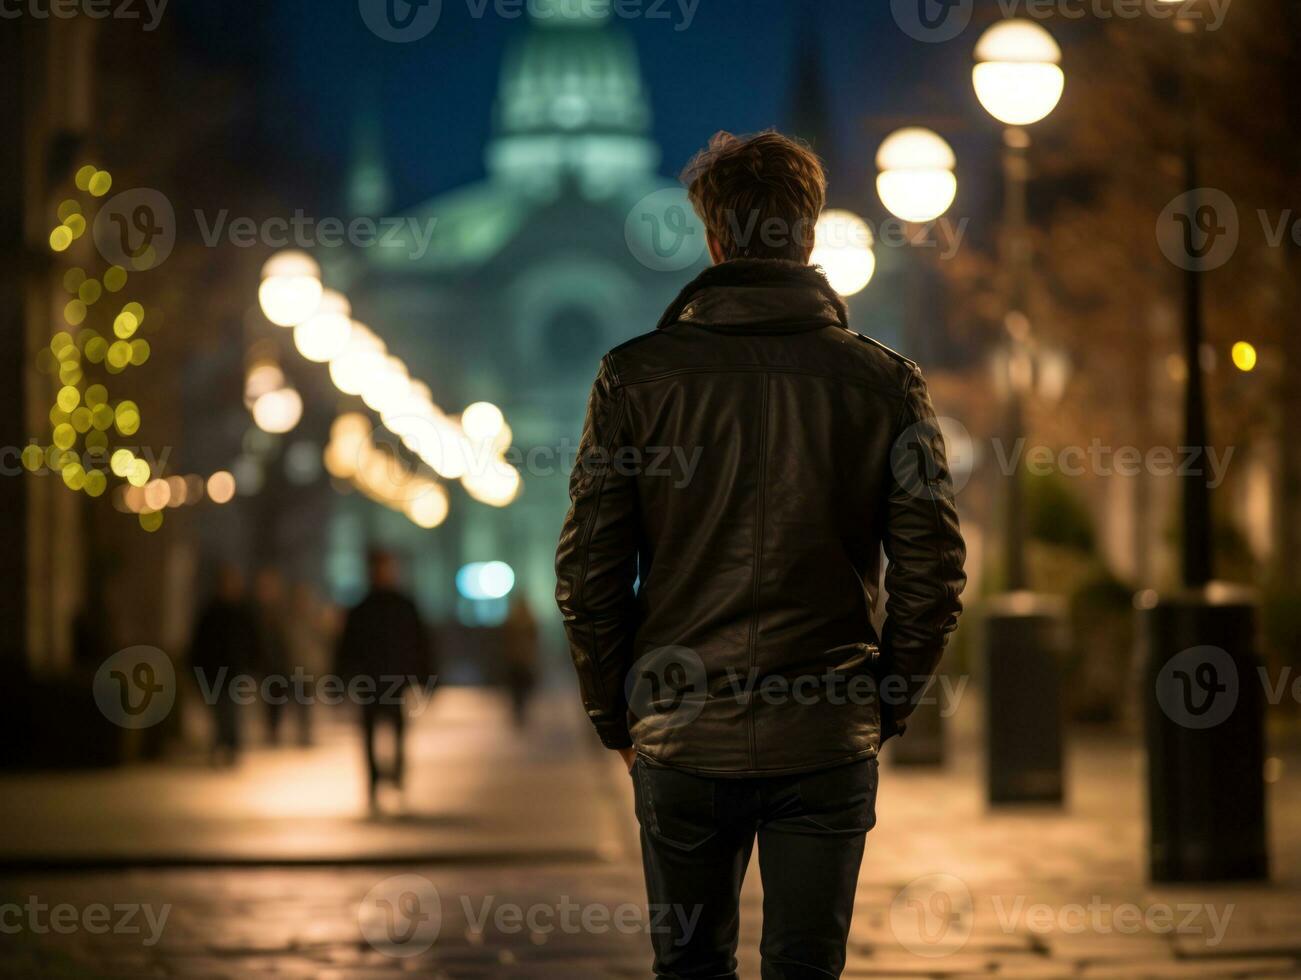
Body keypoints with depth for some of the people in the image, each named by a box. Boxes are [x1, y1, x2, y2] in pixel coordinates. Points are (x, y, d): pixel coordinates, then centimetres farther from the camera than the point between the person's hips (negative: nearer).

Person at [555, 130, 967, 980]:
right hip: (828, 748, 0)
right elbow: (935, 572, -2)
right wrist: (884, 707, 10)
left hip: (682, 741, 0)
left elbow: (588, 572, -4)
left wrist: (615, 715, 8)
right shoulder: (885, 382, -1)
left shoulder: (638, 376, -3)